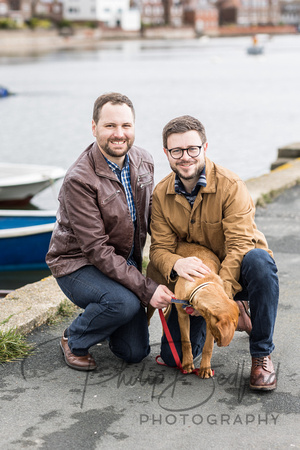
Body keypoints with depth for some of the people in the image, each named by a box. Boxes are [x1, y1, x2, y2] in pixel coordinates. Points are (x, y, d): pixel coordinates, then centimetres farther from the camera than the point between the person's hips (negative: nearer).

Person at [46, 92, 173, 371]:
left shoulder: (143, 162, -4)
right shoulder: (79, 180, -26)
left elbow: (151, 216, 10)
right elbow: (98, 250, -27)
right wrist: (146, 289, -30)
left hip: (124, 262, 6)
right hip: (78, 263, -6)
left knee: (135, 352, 3)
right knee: (124, 302, -35)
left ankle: (102, 319, 35)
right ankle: (74, 341, -5)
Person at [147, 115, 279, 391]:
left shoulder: (230, 186, -19)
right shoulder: (161, 195, -5)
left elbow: (240, 245, -25)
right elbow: (160, 248, -8)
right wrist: (176, 264, -34)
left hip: (235, 274, -3)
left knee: (259, 261, -39)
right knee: (173, 356, -8)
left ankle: (262, 355, -22)